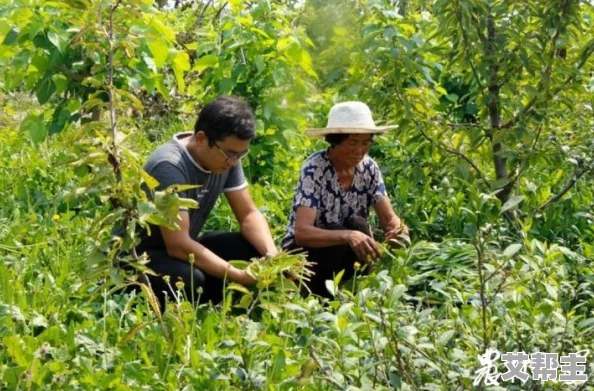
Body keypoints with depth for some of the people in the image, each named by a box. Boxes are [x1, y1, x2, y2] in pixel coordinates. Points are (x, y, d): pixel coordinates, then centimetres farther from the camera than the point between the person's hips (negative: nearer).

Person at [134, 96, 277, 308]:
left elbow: (249, 214, 0)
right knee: (190, 280, -37)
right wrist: (242, 276, -35)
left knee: (257, 251, -10)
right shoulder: (169, 167, -30)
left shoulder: (227, 155, -8)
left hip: (183, 247, 8)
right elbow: (178, 246, -34)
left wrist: (272, 255, -20)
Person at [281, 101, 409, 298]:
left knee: (357, 225, -26)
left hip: (344, 254, 5)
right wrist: (347, 236, -49)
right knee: (355, 227, -30)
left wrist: (398, 229, -34)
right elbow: (302, 233, -32)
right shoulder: (314, 169, -22)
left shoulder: (369, 168, -6)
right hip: (301, 252, -4)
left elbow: (389, 218, -9)